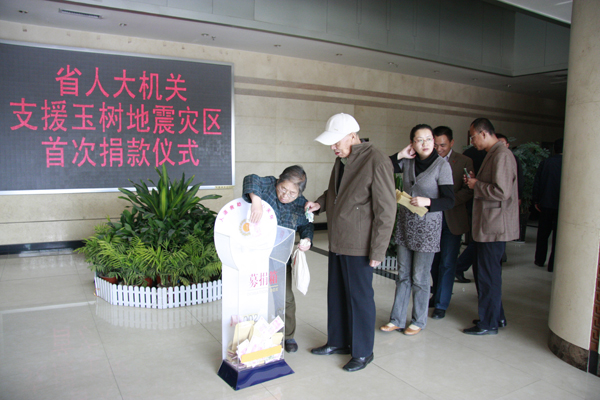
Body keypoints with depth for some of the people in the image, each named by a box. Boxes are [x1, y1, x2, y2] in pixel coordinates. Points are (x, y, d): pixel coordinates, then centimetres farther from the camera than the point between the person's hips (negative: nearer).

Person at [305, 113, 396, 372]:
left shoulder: (376, 162, -17)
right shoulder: (341, 161, 10)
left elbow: (385, 210, -17)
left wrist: (378, 250, -17)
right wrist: (320, 203, 6)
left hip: (359, 247, -8)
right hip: (337, 242, 8)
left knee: (360, 297, 5)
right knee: (337, 295, 18)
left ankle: (363, 352, 23)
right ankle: (338, 342, 36)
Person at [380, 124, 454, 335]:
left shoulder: (442, 165, -11)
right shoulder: (408, 161, 2)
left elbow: (449, 201, -12)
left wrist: (427, 202, -28)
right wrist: (400, 155, -5)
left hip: (427, 227, -5)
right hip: (405, 223, 5)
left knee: (419, 278, 4)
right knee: (403, 275, 12)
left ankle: (418, 321, 22)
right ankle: (397, 319, 23)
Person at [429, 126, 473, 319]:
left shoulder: (464, 162, -3)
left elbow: (468, 191, -10)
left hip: (452, 221, -3)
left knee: (447, 264, 1)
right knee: (434, 261, 14)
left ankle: (441, 304, 12)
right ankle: (437, 295, 32)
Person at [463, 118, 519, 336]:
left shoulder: (502, 155, -18)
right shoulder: (493, 154, 16)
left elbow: (501, 191, -26)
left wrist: (476, 185, -14)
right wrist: (476, 181, 7)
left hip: (494, 226, -11)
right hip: (487, 225, 11)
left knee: (488, 275, 0)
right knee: (482, 271, 18)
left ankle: (489, 323, 14)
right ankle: (496, 316, 31)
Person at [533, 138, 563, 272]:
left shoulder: (545, 162, 0)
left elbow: (537, 183, 2)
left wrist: (536, 201, 9)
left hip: (545, 204, 3)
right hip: (561, 205, -3)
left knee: (542, 234, 15)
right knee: (558, 236, 4)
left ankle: (540, 260, 24)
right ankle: (553, 264, 5)